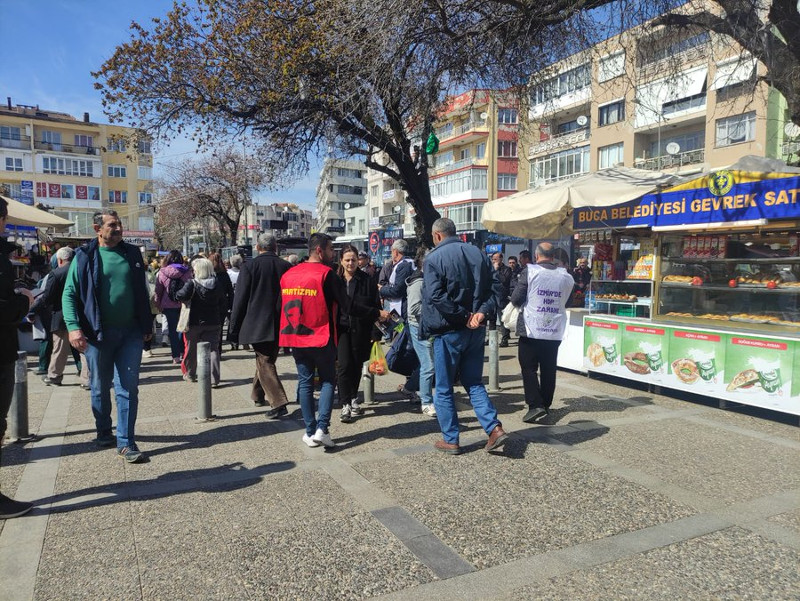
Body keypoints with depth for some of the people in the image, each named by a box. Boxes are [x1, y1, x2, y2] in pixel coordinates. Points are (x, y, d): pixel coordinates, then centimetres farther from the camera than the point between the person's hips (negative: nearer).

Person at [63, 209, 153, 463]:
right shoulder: (85, 256, -2)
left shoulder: (132, 254, 6)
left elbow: (142, 292, 12)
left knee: (128, 387, 1)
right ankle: (103, 431, 32)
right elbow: (69, 294, -3)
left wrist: (147, 325, 11)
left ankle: (126, 442, 6)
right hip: (98, 334, -1)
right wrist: (73, 327, -15)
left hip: (130, 332, 2)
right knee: (100, 387, 13)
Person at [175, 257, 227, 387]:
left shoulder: (192, 283, -13)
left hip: (194, 323, -2)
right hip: (213, 323, 2)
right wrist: (221, 318, 13)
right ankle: (214, 379, -7)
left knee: (192, 349, 15)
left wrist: (178, 293, -1)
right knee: (212, 349, 1)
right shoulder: (218, 284, 1)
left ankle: (190, 375, 32)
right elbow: (224, 303, 6)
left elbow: (181, 296, -24)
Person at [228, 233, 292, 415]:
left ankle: (279, 403, -12)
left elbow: (240, 300, -6)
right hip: (279, 325, 4)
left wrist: (234, 328, 1)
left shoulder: (249, 267, -8)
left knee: (265, 362, -1)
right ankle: (258, 395, 37)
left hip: (257, 324, -4)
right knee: (267, 359, 21)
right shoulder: (286, 267, 1)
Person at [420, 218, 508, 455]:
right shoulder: (478, 253, 8)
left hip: (448, 331, -5)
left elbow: (435, 296, -22)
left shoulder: (434, 258, -10)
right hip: (476, 330, 6)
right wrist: (483, 313, -9)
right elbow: (496, 287, 3)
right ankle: (495, 428, 4)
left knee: (444, 389, 9)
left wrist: (463, 317, -16)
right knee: (474, 383, 16)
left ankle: (450, 439, 16)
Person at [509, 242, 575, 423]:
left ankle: (535, 405, -8)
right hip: (555, 331, 4)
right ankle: (546, 404, 20)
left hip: (531, 329, -4)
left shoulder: (530, 271, -9)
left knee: (529, 368, 2)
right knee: (548, 369, 13)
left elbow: (516, 299, -9)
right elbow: (565, 302, 14)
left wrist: (523, 304, 12)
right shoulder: (566, 277, 3)